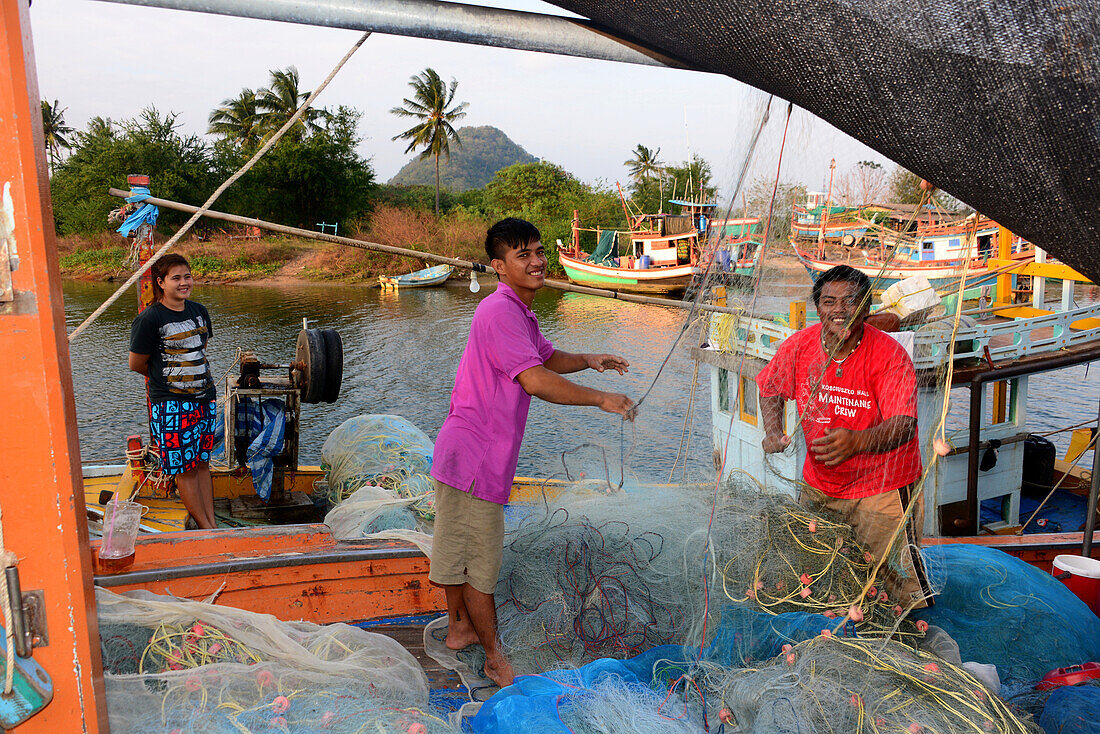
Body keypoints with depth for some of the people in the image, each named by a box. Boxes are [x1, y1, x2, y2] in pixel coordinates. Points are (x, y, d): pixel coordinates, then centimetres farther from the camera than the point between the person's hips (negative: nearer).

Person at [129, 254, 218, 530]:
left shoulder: (199, 311, 7)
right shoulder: (149, 318, -12)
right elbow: (136, 364, -3)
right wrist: (164, 377, 11)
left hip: (205, 398, 6)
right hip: (171, 404, -6)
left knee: (202, 463, 13)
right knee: (184, 468, 2)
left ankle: (212, 522, 19)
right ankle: (205, 527, 11)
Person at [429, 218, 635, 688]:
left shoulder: (520, 312, 13)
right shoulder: (500, 311, -21)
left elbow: (546, 356, 28)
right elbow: (535, 380, -29)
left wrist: (587, 361, 10)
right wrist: (600, 399, -22)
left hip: (472, 452, 10)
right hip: (474, 457, -10)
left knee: (457, 547, 23)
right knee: (481, 560, 4)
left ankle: (459, 628, 41)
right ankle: (495, 659, 19)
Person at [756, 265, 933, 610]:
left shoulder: (890, 355, -19)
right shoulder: (798, 346, -7)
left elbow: (903, 424, -27)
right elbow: (770, 387, 11)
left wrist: (857, 441, -46)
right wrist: (773, 432, -6)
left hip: (881, 487, -4)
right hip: (819, 485, 4)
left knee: (903, 586, -4)